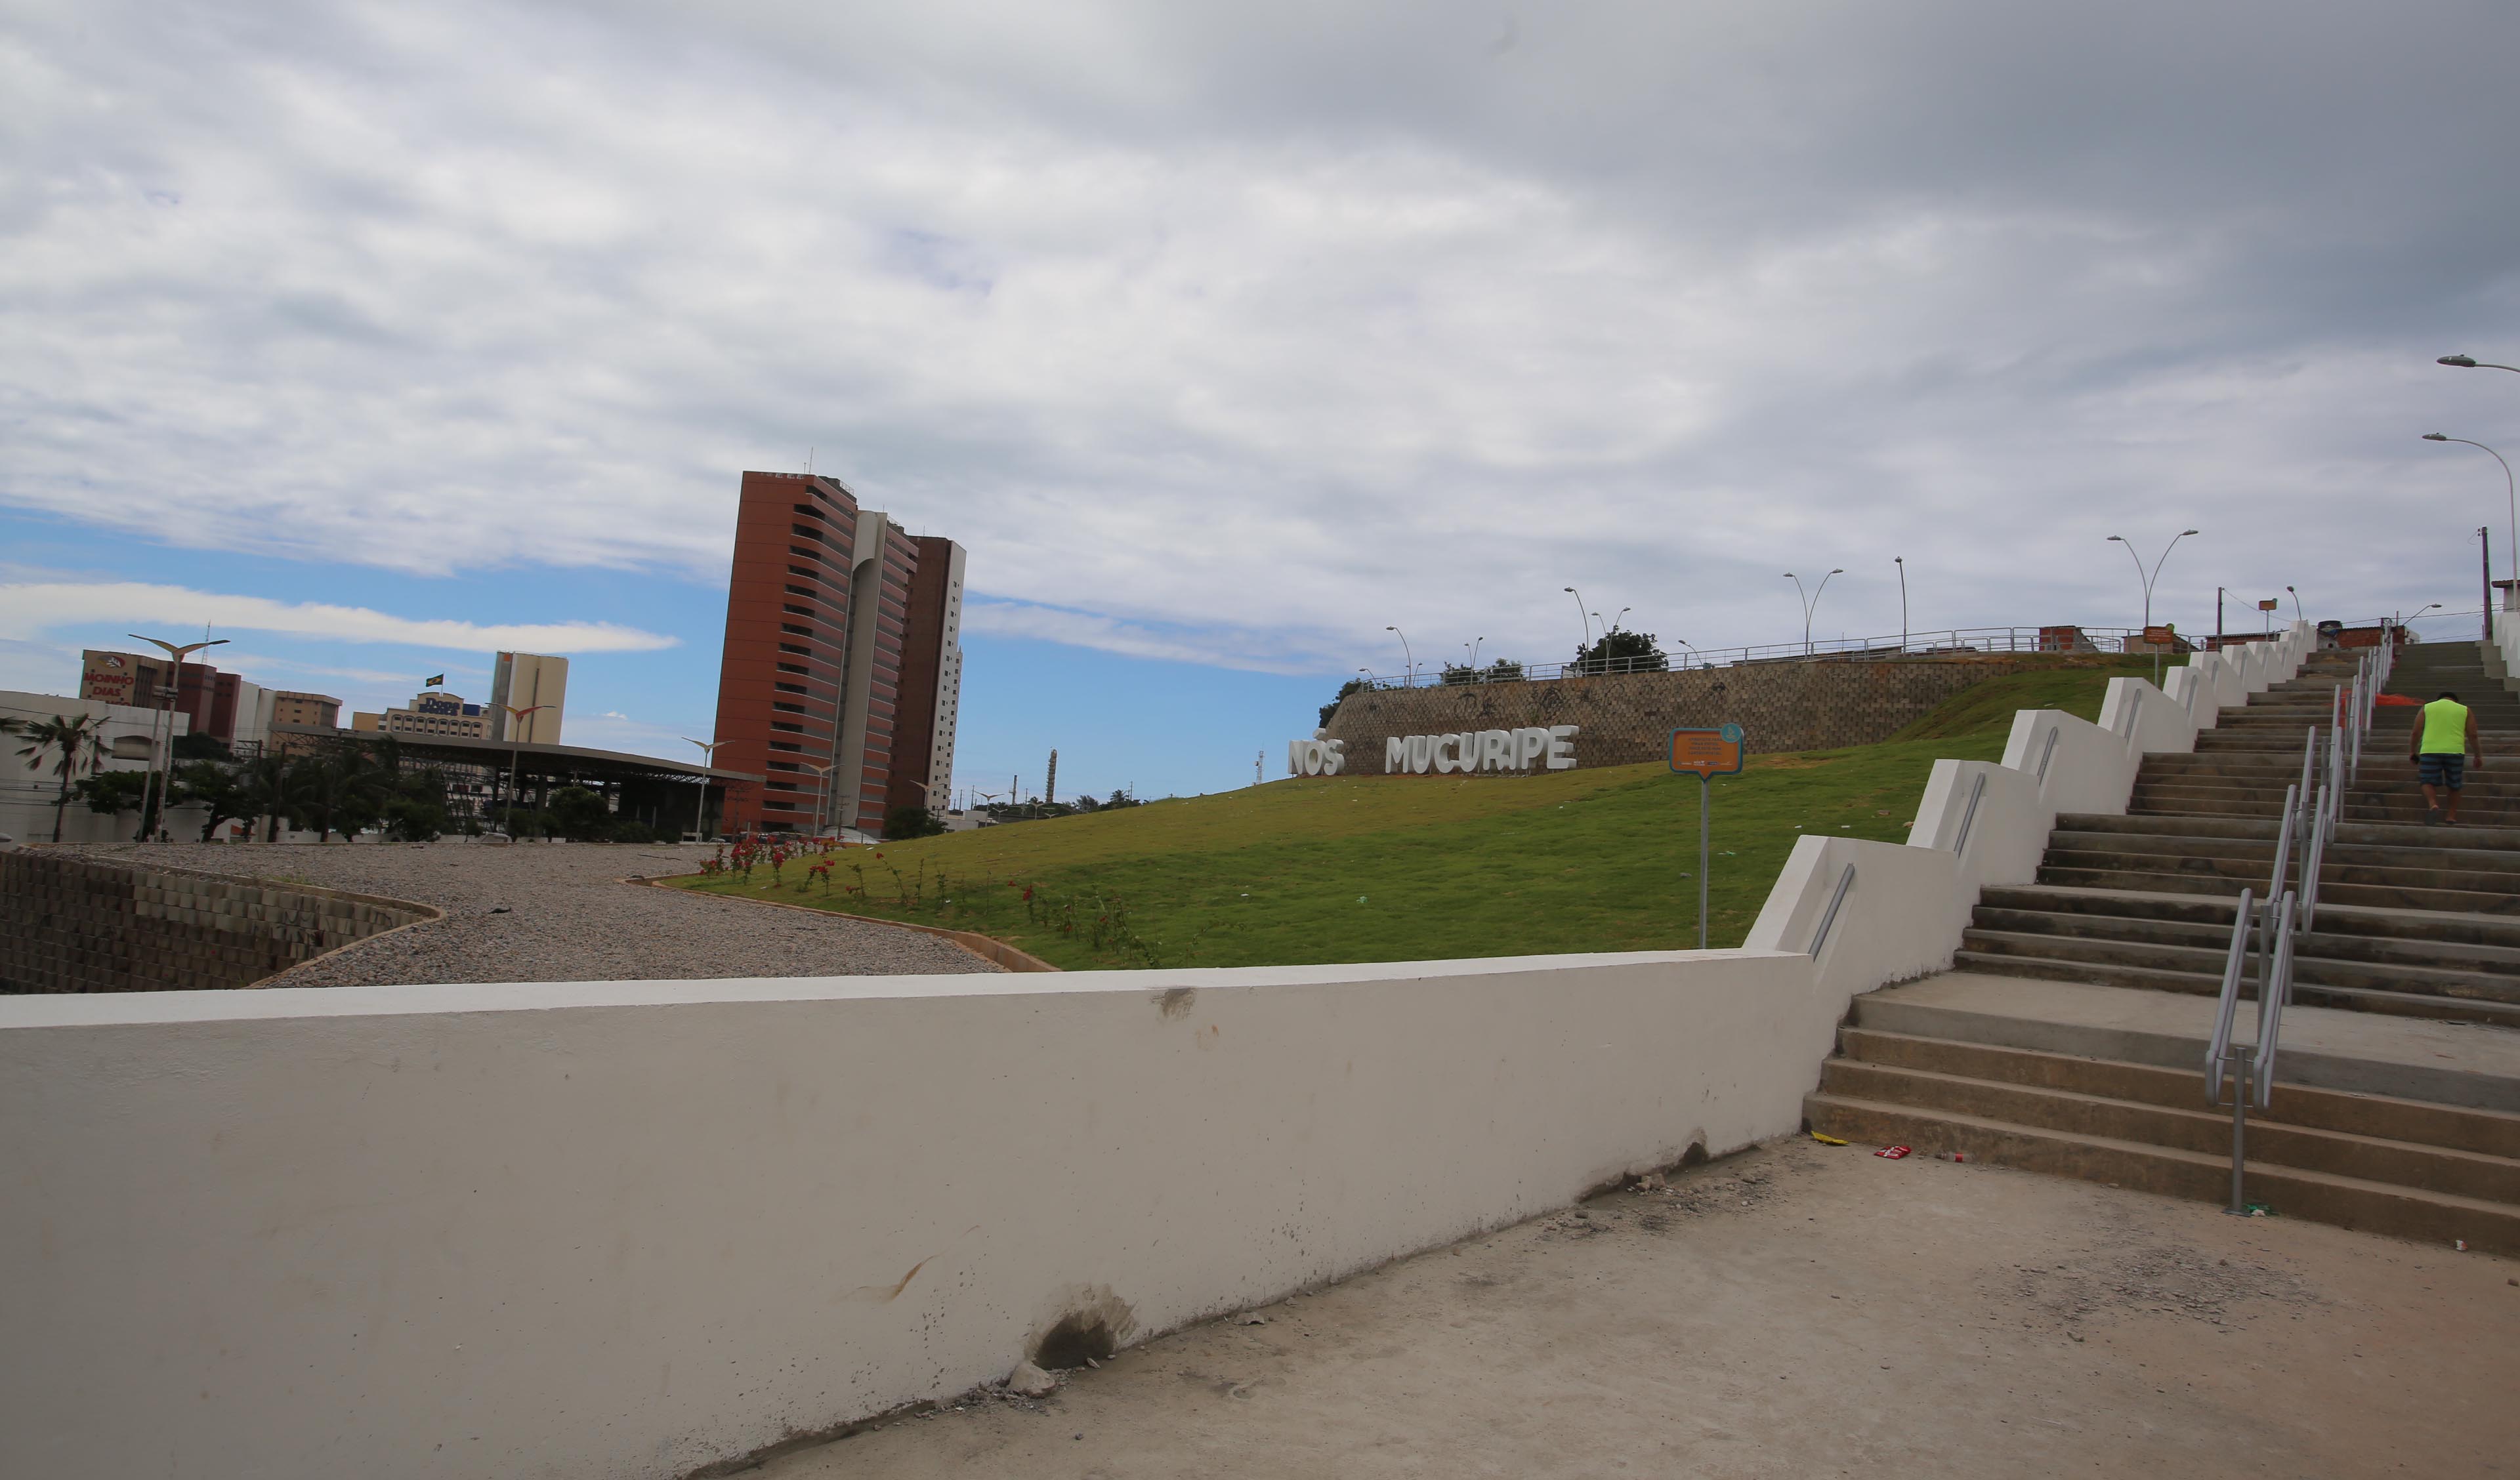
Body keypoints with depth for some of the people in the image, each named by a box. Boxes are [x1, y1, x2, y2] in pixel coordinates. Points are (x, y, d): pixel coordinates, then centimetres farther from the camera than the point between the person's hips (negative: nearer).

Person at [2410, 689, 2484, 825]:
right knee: (2454, 785, 15)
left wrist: (2412, 752, 18)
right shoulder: (2465, 711, 13)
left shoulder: (2426, 708, 12)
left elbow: (2416, 733, 8)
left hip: (2430, 751, -1)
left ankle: (2433, 804, -20)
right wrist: (2479, 756, 16)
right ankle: (2451, 816, 17)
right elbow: (2473, 736, 8)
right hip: (2455, 751, 1)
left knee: (2429, 781, 7)